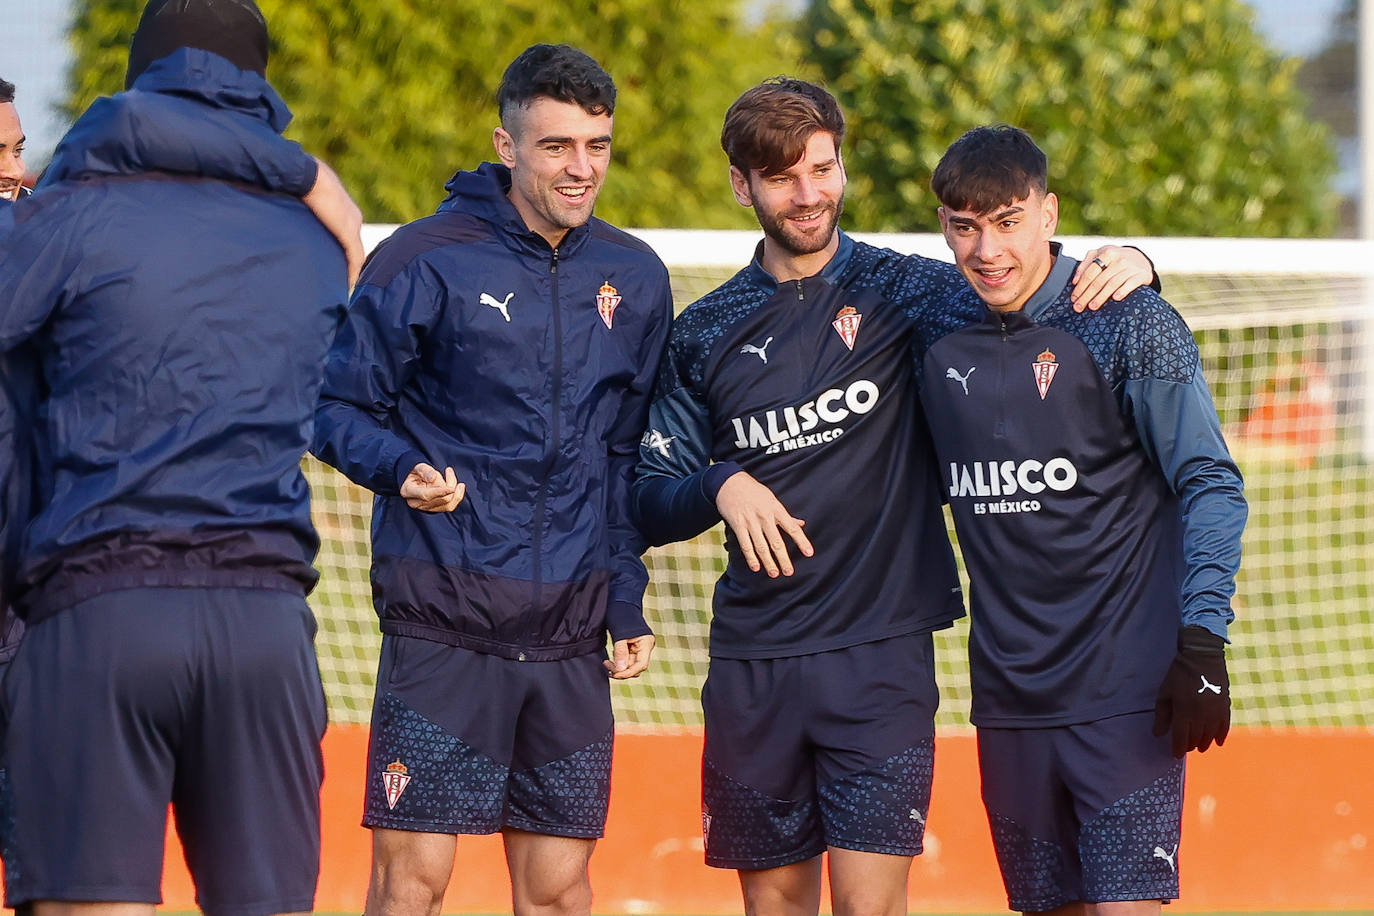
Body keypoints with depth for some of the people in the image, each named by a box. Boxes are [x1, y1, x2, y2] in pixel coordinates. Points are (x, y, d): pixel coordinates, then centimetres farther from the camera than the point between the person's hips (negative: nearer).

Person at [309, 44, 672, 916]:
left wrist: (629, 601, 12)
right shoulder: (425, 261, -5)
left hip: (570, 633, 4)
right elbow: (339, 408, 0)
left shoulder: (635, 279, 10)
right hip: (442, 619, -4)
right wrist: (401, 470, -20)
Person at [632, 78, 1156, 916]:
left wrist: (1126, 267, -20)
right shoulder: (705, 336, 9)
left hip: (881, 651, -3)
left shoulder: (900, 293, 1)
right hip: (752, 659, 3)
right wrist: (719, 488, -10)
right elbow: (652, 502, 10)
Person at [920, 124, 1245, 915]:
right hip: (1009, 695, 5)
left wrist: (1203, 644, -15)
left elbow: (1212, 486, -7)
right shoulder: (938, 341, 8)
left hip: (1125, 692, -5)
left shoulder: (1131, 326, -6)